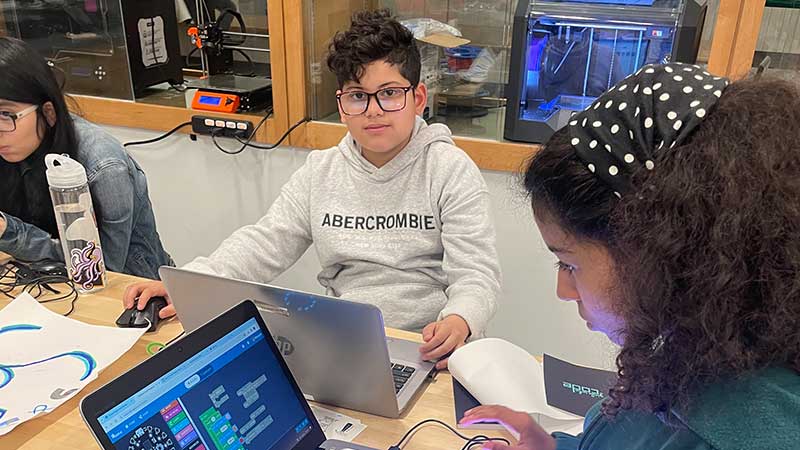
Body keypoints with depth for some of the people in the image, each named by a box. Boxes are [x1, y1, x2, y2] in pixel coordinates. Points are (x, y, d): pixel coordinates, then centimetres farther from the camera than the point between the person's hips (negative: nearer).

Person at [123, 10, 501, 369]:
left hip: (429, 350, -3)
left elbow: (476, 273, -10)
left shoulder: (451, 170, -5)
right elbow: (265, 243, 5)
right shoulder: (321, 172, 8)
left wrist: (458, 322, -33)